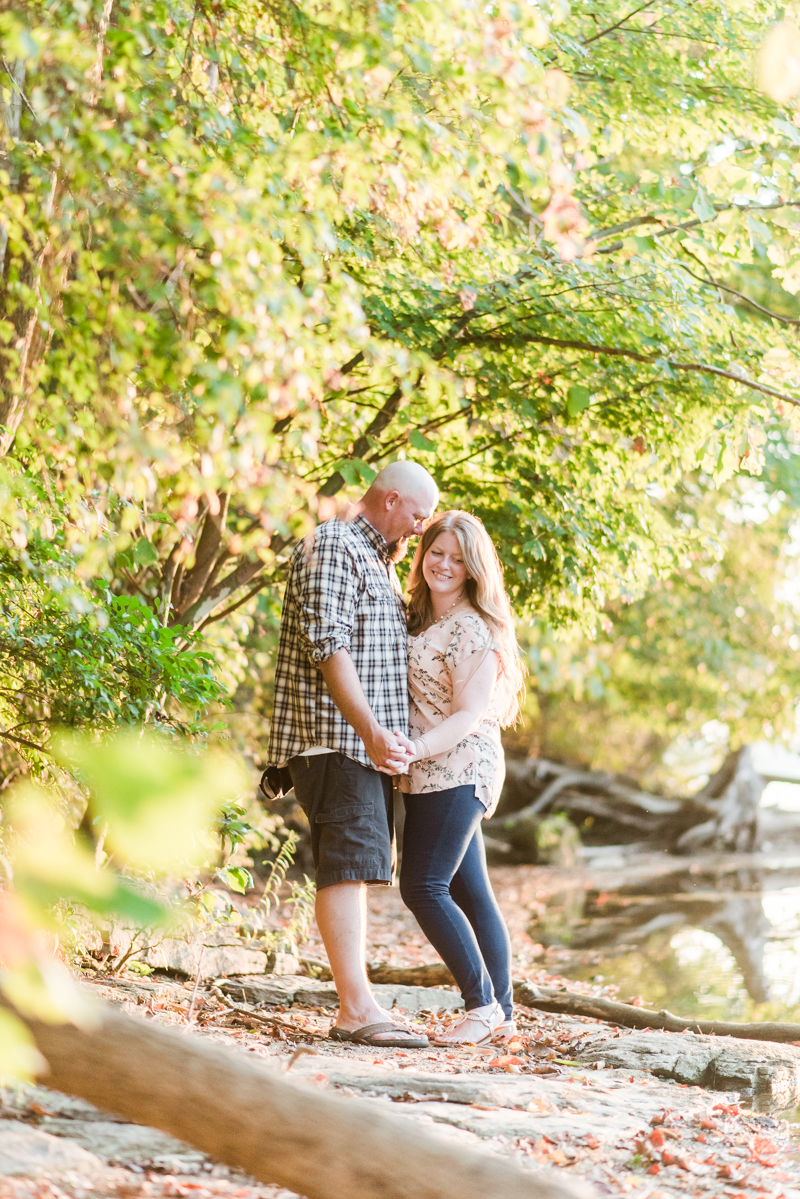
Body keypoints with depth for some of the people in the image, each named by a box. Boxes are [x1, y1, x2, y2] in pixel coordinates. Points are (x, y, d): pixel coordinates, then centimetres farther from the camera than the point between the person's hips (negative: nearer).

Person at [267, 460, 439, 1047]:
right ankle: (356, 1008, -19)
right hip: (336, 735, -10)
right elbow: (328, 646, -18)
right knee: (349, 864, -14)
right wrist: (370, 729, -24)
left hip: (371, 741, 10)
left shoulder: (379, 561, 25)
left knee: (359, 867, 7)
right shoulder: (331, 546, -7)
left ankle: (356, 1005, 8)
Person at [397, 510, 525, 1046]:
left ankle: (483, 1006, -8)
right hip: (435, 776, 9)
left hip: (459, 768, -9)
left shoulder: (472, 628, -12)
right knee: (469, 892, 9)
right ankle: (503, 1012, 12)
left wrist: (417, 749, -27)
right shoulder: (419, 620, 15)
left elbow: (471, 714, -16)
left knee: (424, 887, -12)